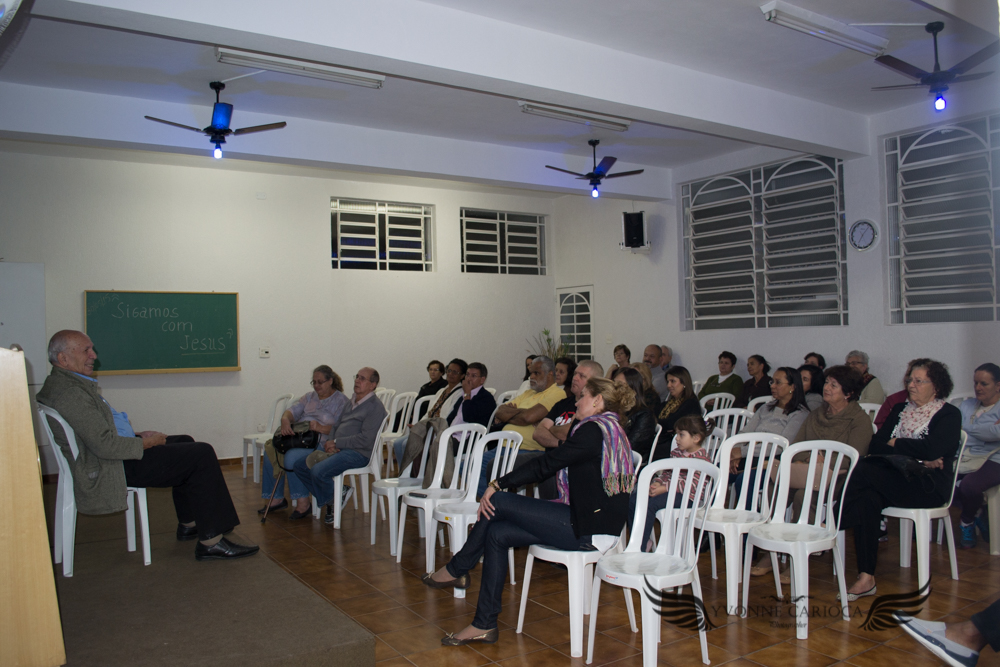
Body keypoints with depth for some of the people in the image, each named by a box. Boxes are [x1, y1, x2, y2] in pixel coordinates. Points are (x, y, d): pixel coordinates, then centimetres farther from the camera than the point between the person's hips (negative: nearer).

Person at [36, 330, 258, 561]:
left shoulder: (60, 383, 12)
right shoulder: (71, 392, -24)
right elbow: (104, 445, -28)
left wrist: (137, 434, 10)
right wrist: (146, 443, -13)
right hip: (112, 469, -12)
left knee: (185, 442, 24)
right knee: (202, 455, -12)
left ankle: (188, 524, 29)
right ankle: (210, 542, -9)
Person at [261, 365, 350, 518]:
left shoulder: (342, 401, -2)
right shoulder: (310, 397, 22)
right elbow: (293, 411, 9)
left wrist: (321, 428, -27)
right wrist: (285, 419, -14)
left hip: (321, 443, -8)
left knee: (292, 457, -32)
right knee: (270, 452, -13)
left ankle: (303, 503, -20)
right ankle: (277, 498, -1)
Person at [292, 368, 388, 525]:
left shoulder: (375, 407, -9)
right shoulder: (352, 402, 20)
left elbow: (366, 440, -18)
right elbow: (337, 426, 22)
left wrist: (336, 443, -12)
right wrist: (330, 443, 0)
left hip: (358, 454, -10)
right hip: (338, 450, 10)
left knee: (318, 471, -28)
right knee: (299, 466, 4)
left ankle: (331, 500, 2)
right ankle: (331, 497, 8)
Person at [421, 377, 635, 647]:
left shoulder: (594, 429, -13)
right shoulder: (609, 429, 19)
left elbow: (547, 464, -15)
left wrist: (498, 485, -9)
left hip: (590, 530, -10)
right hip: (588, 522, 10)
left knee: (497, 501, -10)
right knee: (496, 534, 2)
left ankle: (455, 570, 9)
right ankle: (484, 625, 6)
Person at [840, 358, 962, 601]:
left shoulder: (949, 414, 3)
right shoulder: (900, 409, 19)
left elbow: (933, 449, -17)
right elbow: (875, 445, 5)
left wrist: (895, 443, -3)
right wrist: (918, 459, -8)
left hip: (929, 487, -5)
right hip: (894, 480, 5)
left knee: (862, 470, -30)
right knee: (868, 500, -30)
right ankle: (866, 579, -28)